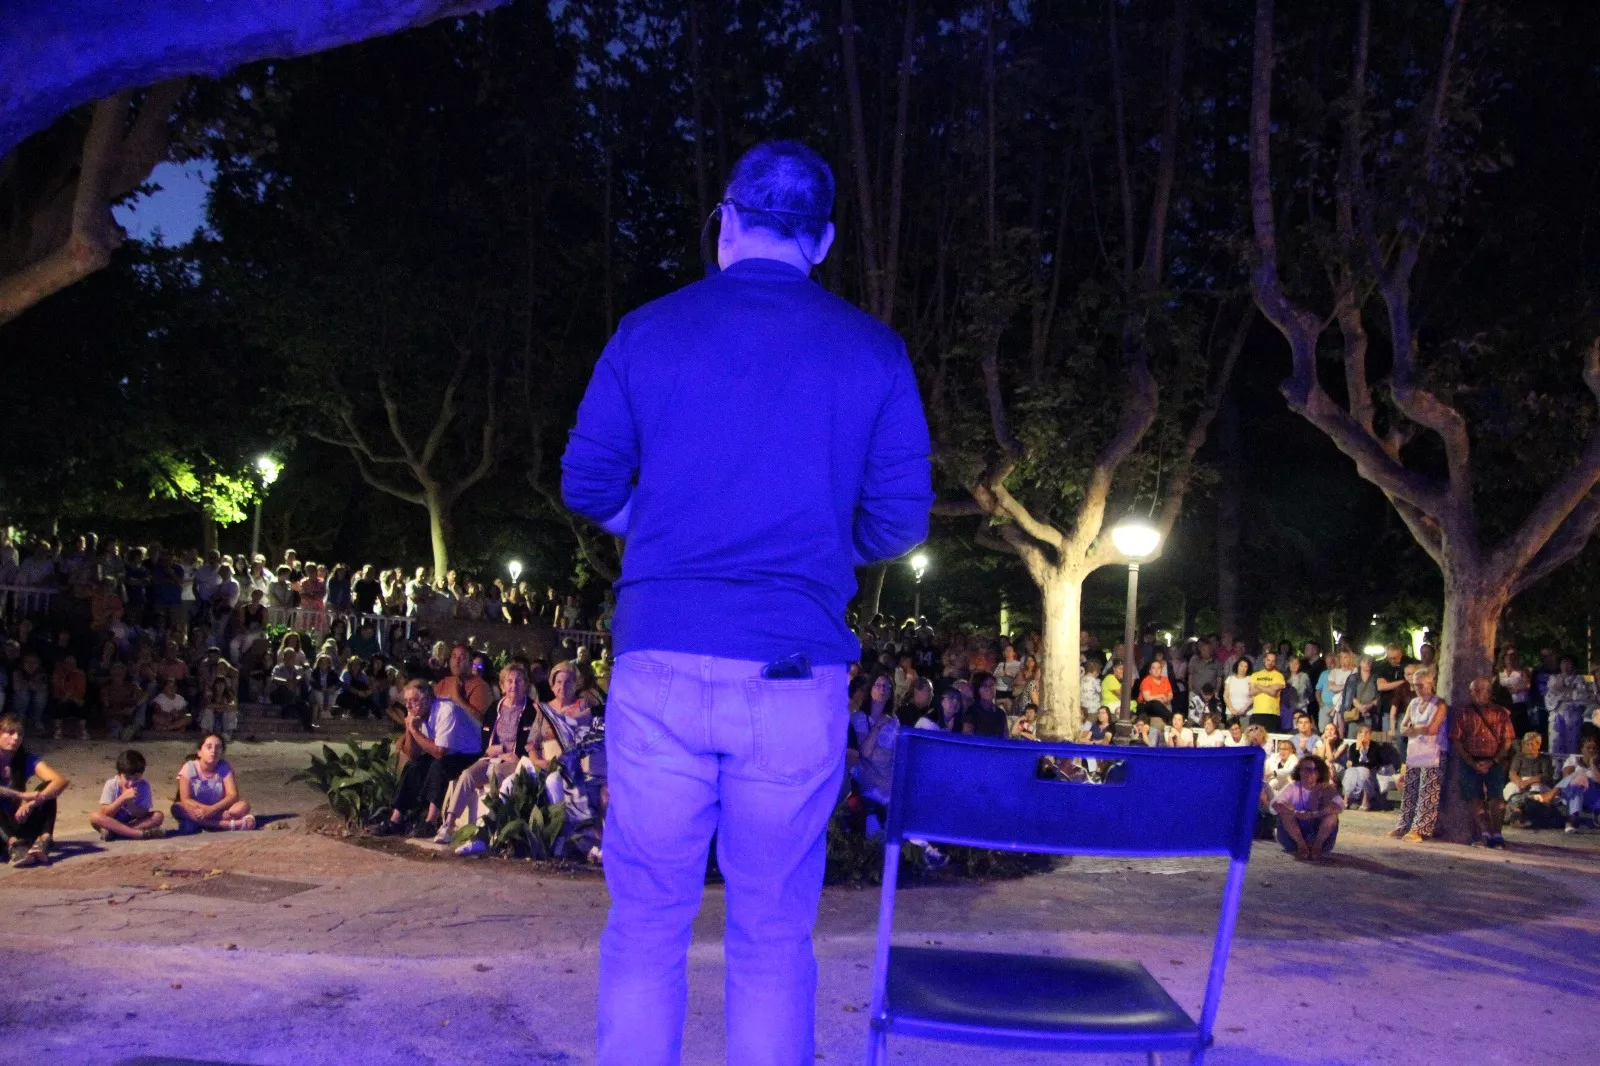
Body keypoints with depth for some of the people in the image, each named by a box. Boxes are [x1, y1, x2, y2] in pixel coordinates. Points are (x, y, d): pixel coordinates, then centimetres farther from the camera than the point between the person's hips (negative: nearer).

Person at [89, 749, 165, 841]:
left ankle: (113, 833, -32)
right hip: (113, 823, -1)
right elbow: (105, 813, -17)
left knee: (158, 816, -25)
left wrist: (129, 802, -31)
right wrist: (123, 798, -30)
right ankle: (139, 833, -39)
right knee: (95, 817, -31)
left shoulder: (144, 786, -10)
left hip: (135, 822, 1)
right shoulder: (111, 784, -11)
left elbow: (143, 814, -15)